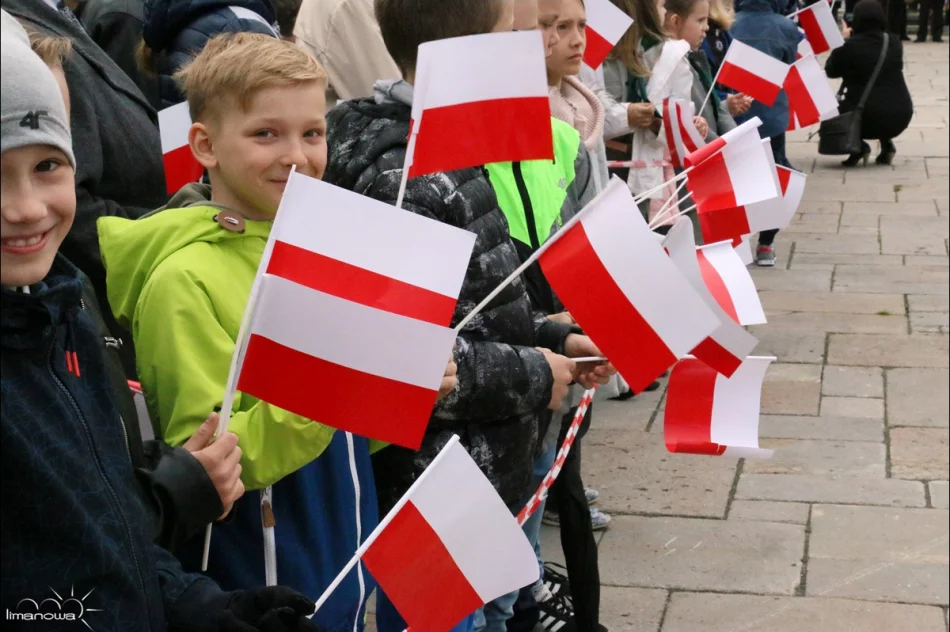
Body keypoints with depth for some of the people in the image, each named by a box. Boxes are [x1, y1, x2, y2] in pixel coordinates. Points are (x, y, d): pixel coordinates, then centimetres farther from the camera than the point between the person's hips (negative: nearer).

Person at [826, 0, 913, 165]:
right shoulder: (894, 43, 5)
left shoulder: (850, 46, -9)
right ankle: (886, 143, 18)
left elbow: (831, 71, 7)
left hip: (867, 118, -5)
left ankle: (858, 146, 1)